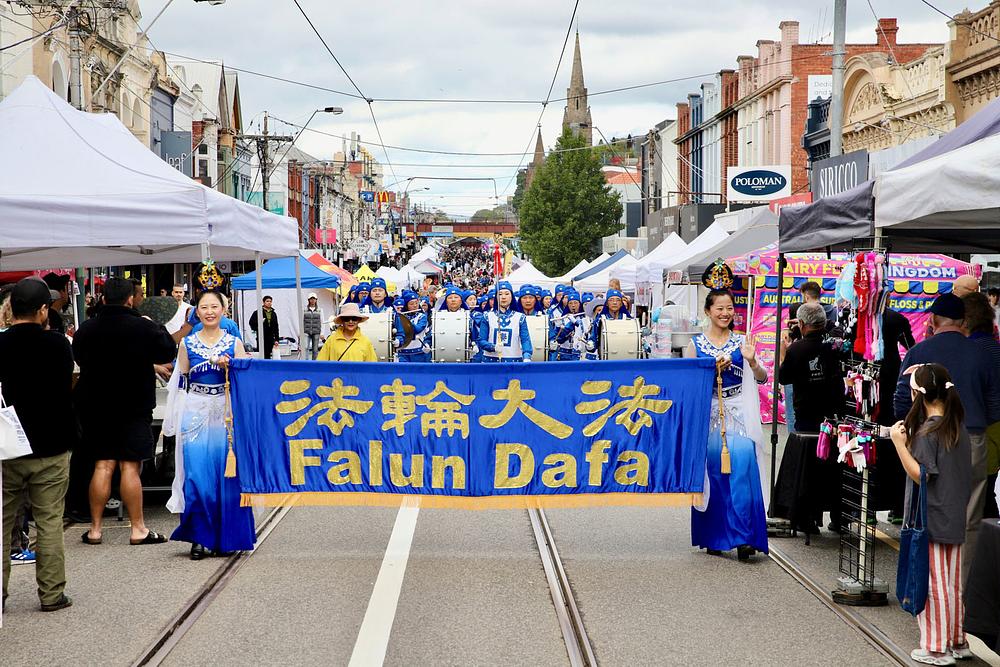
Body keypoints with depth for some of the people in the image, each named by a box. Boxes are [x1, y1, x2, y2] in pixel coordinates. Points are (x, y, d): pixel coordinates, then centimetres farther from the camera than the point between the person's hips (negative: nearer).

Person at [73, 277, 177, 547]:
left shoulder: (86, 329, 0)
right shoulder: (143, 328, -13)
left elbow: (78, 358, 14)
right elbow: (168, 353, -1)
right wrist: (157, 328, 12)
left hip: (95, 406, 4)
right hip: (133, 406, -4)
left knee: (103, 465, 9)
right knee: (130, 466, -1)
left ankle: (95, 529, 11)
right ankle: (138, 529, 3)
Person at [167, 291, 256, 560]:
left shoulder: (234, 343, 6)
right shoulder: (187, 344, 8)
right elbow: (181, 381, 13)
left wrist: (228, 366, -14)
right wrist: (178, 420, 8)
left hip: (227, 413, 0)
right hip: (196, 413, 0)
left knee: (227, 474, -2)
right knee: (197, 475, -5)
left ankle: (226, 537, 10)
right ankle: (199, 537, 3)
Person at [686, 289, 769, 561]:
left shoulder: (741, 342, 7)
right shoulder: (696, 344, 6)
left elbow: (762, 378, 2)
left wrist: (752, 361, -19)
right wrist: (713, 368, -13)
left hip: (737, 415, 0)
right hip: (708, 415, 0)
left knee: (741, 468, -16)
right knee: (712, 474, 2)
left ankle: (743, 537, -16)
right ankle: (712, 537, 14)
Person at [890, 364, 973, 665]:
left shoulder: (927, 431, -17)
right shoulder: (958, 427, 6)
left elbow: (921, 475, -20)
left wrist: (899, 443, -22)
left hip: (932, 522, -8)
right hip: (955, 521, 8)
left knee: (934, 584, 0)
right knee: (953, 583, 15)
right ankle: (958, 641, 23)